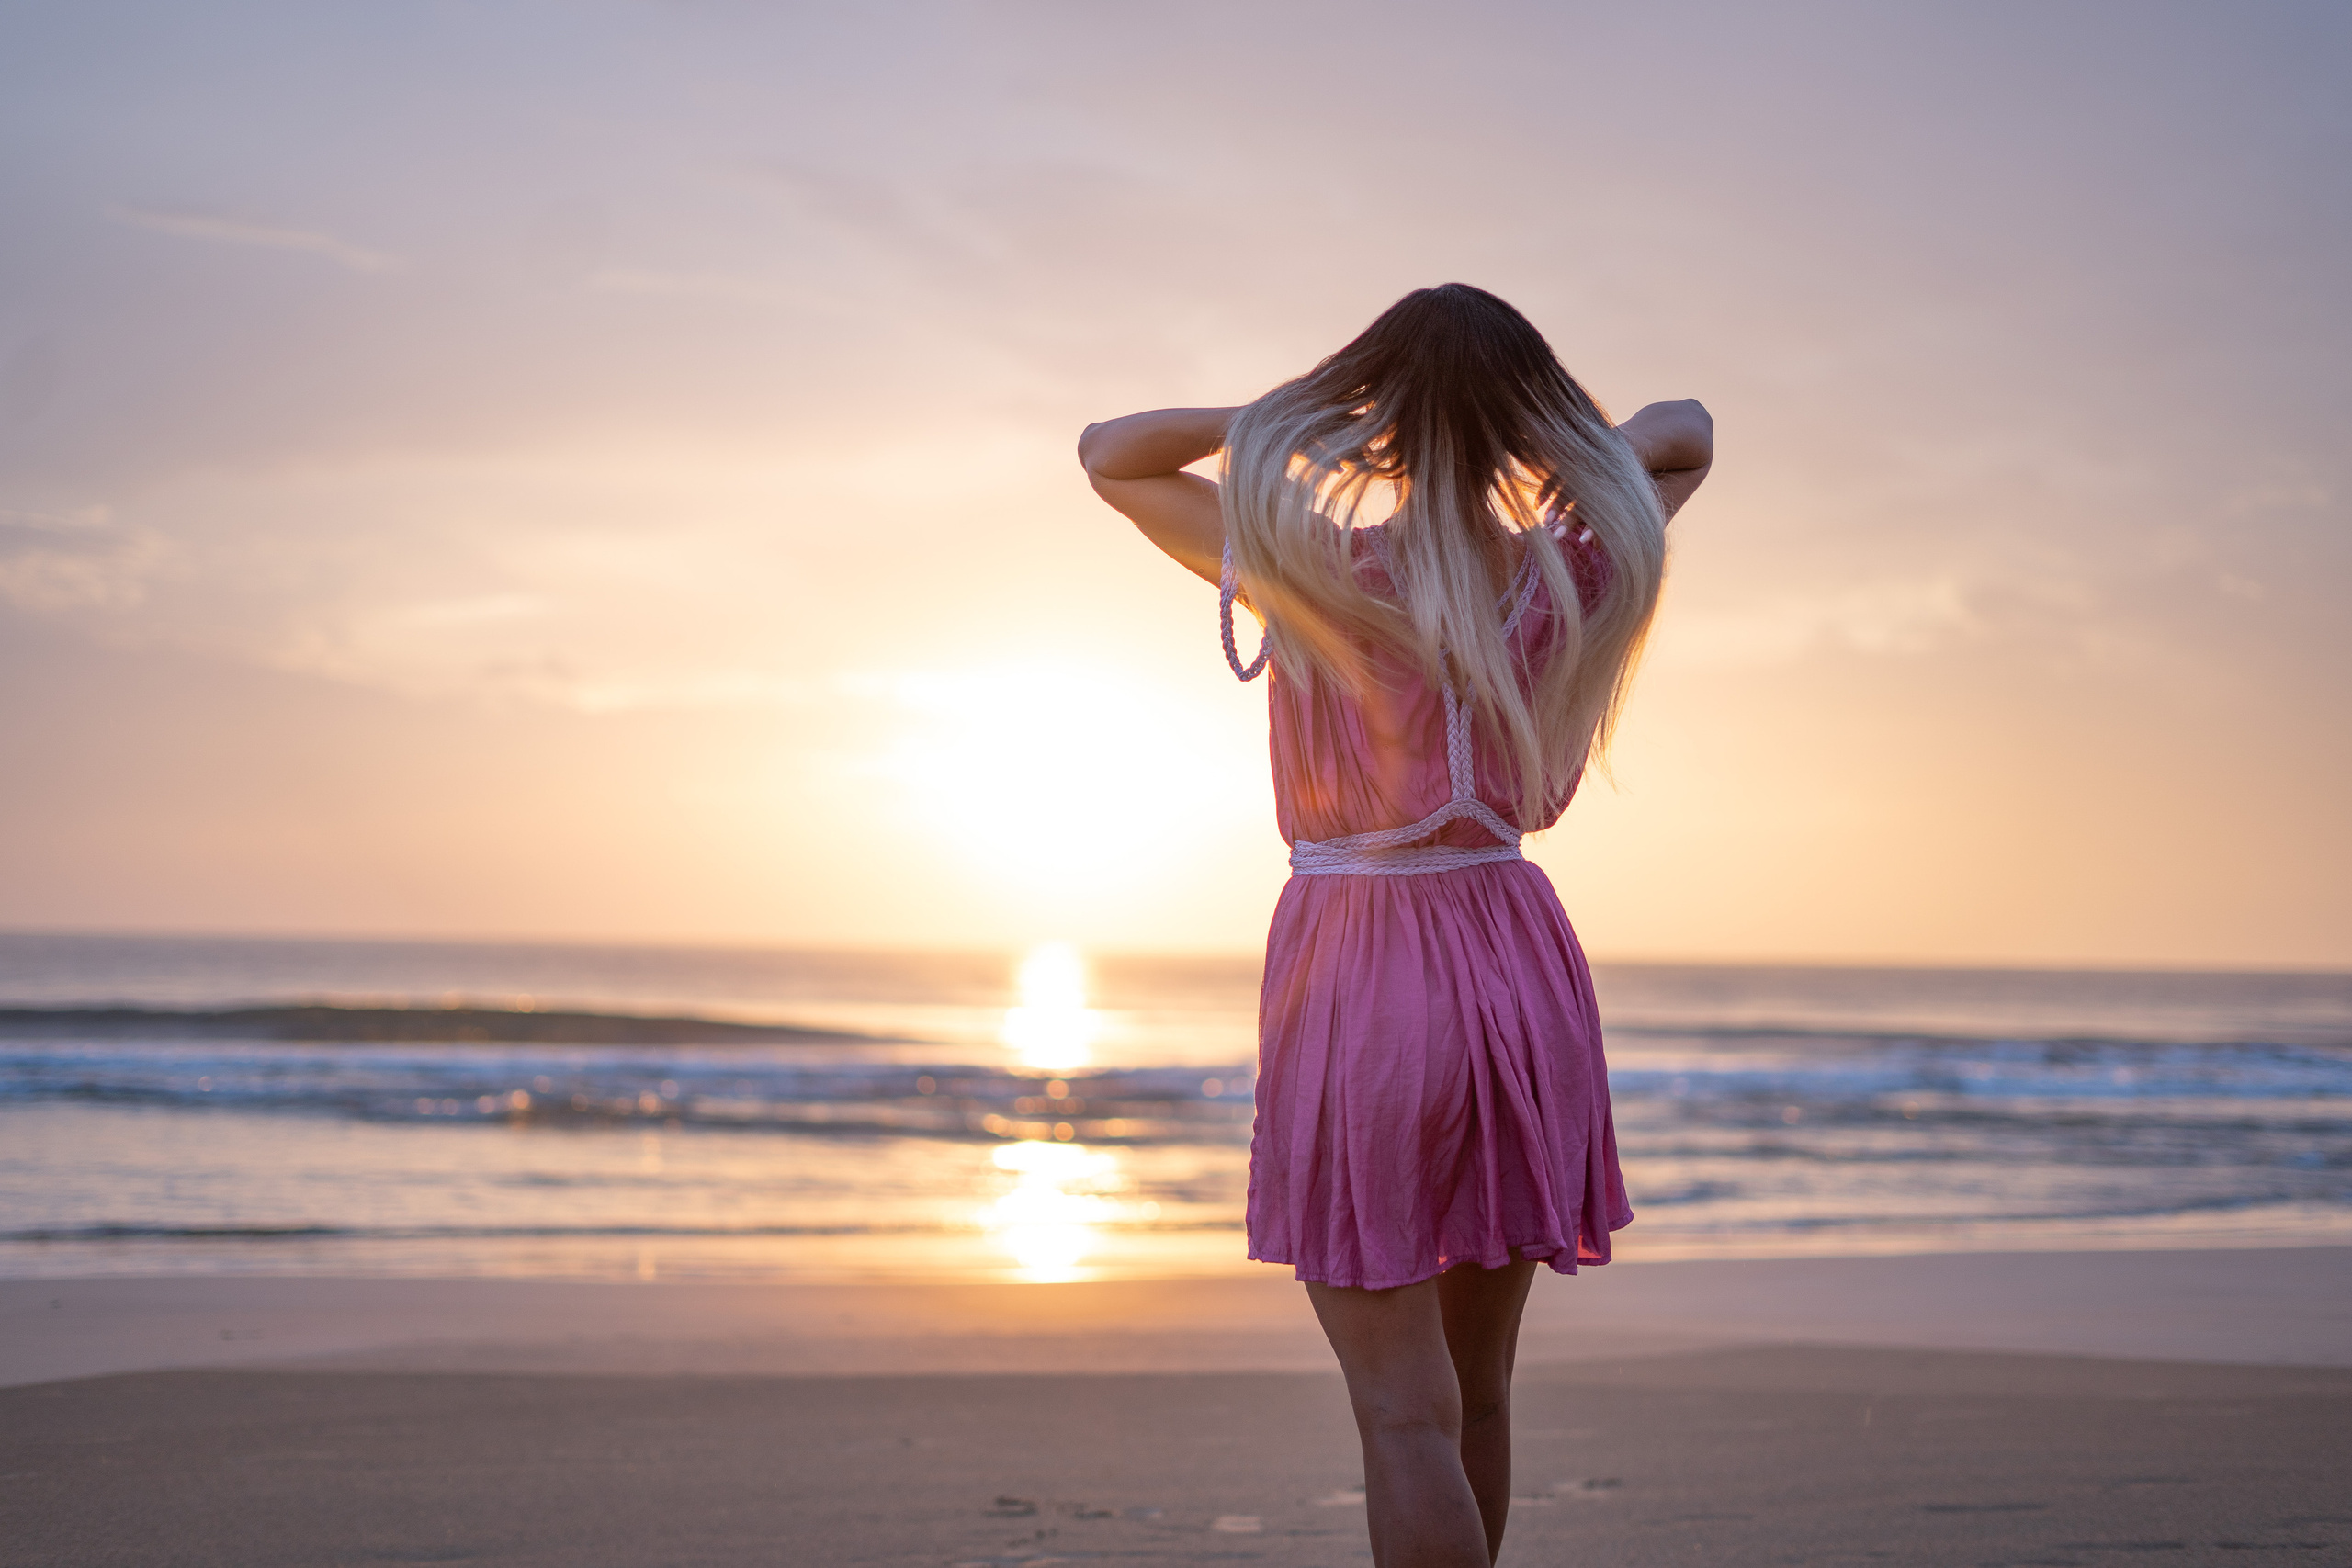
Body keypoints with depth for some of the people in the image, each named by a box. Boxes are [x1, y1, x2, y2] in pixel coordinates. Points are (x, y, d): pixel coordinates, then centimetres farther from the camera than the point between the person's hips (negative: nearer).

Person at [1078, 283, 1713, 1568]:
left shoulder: (1325, 574, -16)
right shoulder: (1570, 578, -4)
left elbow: (1109, 453, -5)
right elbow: (1686, 433, 16)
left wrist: (1282, 415, -9)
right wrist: (1556, 452, 0)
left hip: (1361, 977, -5)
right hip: (1518, 957, 5)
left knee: (1407, 1412, -2)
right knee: (1476, 1391, 17)